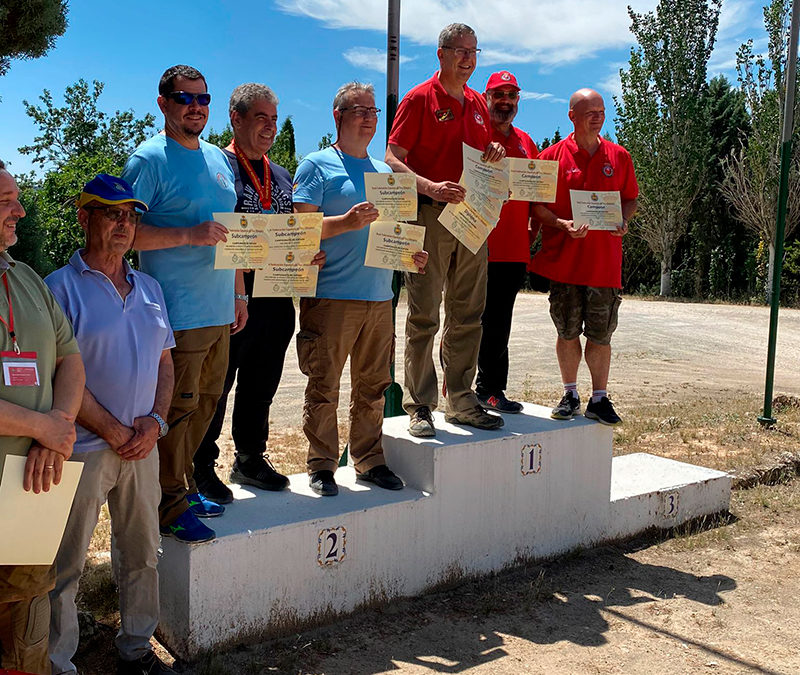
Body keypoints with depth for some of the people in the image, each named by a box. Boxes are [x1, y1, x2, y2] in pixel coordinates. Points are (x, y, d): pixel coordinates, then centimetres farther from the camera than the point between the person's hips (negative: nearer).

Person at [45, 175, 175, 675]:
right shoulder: (63, 287, -6)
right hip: (83, 448, -5)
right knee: (66, 563, 3)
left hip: (143, 445, 6)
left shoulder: (149, 288, 12)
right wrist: (113, 432, -12)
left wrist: (154, 421, -2)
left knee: (143, 554, 15)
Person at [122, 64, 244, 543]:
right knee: (179, 407, -3)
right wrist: (190, 235, -23)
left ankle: (184, 486, 29)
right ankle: (171, 506, 10)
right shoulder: (150, 159, -7)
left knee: (206, 402, 14)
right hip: (178, 312, -7)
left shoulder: (219, 159, 16)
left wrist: (238, 292, 18)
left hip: (219, 310, 8)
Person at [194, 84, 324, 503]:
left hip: (276, 296, 7)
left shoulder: (281, 175, 19)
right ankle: (201, 468, 14)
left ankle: (250, 460, 29)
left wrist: (311, 253, 3)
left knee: (261, 385, 15)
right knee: (216, 385, 2)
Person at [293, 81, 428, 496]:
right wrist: (347, 222, -23)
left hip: (379, 297, 6)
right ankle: (321, 467, 9)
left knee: (373, 386, 11)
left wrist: (410, 254, 5)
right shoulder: (318, 166, 0)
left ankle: (369, 461, 22)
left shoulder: (384, 171, 20)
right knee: (324, 388, -1)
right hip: (330, 295, -6)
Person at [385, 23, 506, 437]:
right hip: (430, 217, -6)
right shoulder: (420, 99, -2)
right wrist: (431, 188, -24)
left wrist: (495, 153, 3)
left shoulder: (478, 104, 17)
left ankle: (461, 402, 18)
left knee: (467, 317, 9)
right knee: (423, 317, -3)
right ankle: (419, 407, 4)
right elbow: (392, 159, -8)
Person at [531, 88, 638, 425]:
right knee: (567, 332, 7)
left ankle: (599, 399, 15)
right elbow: (536, 205, 1)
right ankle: (570, 396, 21)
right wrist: (562, 224, -15)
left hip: (605, 261, 1)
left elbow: (630, 199, 17)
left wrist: (623, 221, -4)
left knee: (600, 335, 4)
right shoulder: (552, 156, 1)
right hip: (564, 260, -1)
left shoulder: (619, 157, 9)